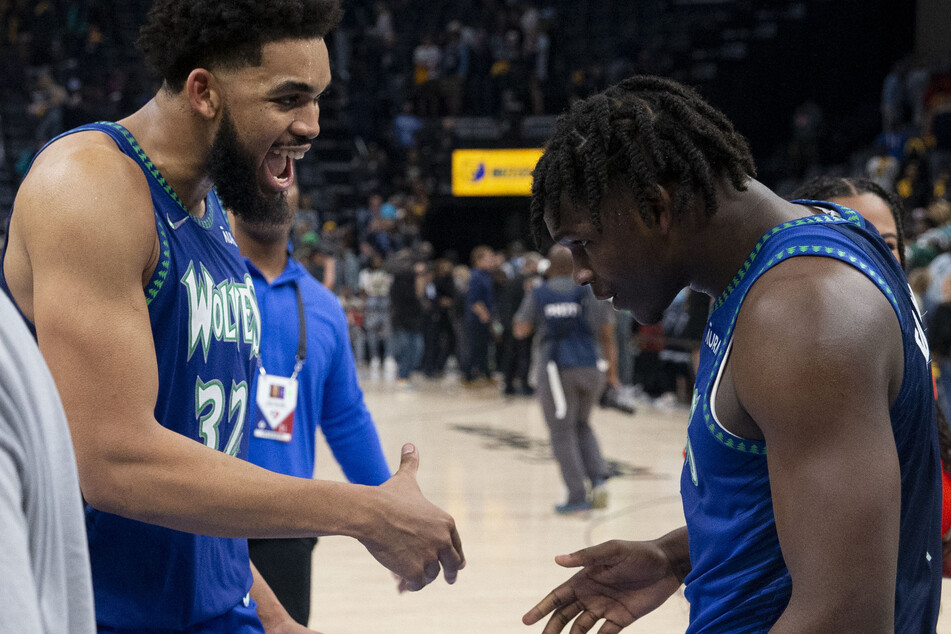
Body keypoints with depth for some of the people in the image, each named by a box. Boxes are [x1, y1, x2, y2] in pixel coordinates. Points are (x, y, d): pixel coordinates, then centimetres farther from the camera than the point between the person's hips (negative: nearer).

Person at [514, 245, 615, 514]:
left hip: (556, 370, -2)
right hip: (589, 368, 3)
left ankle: (578, 495, -2)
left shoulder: (537, 295, 3)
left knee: (562, 433, 5)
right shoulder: (590, 293, 5)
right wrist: (612, 369, 10)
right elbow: (607, 332, 3)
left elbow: (521, 330, 5)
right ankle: (598, 479, 4)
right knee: (582, 425, 23)